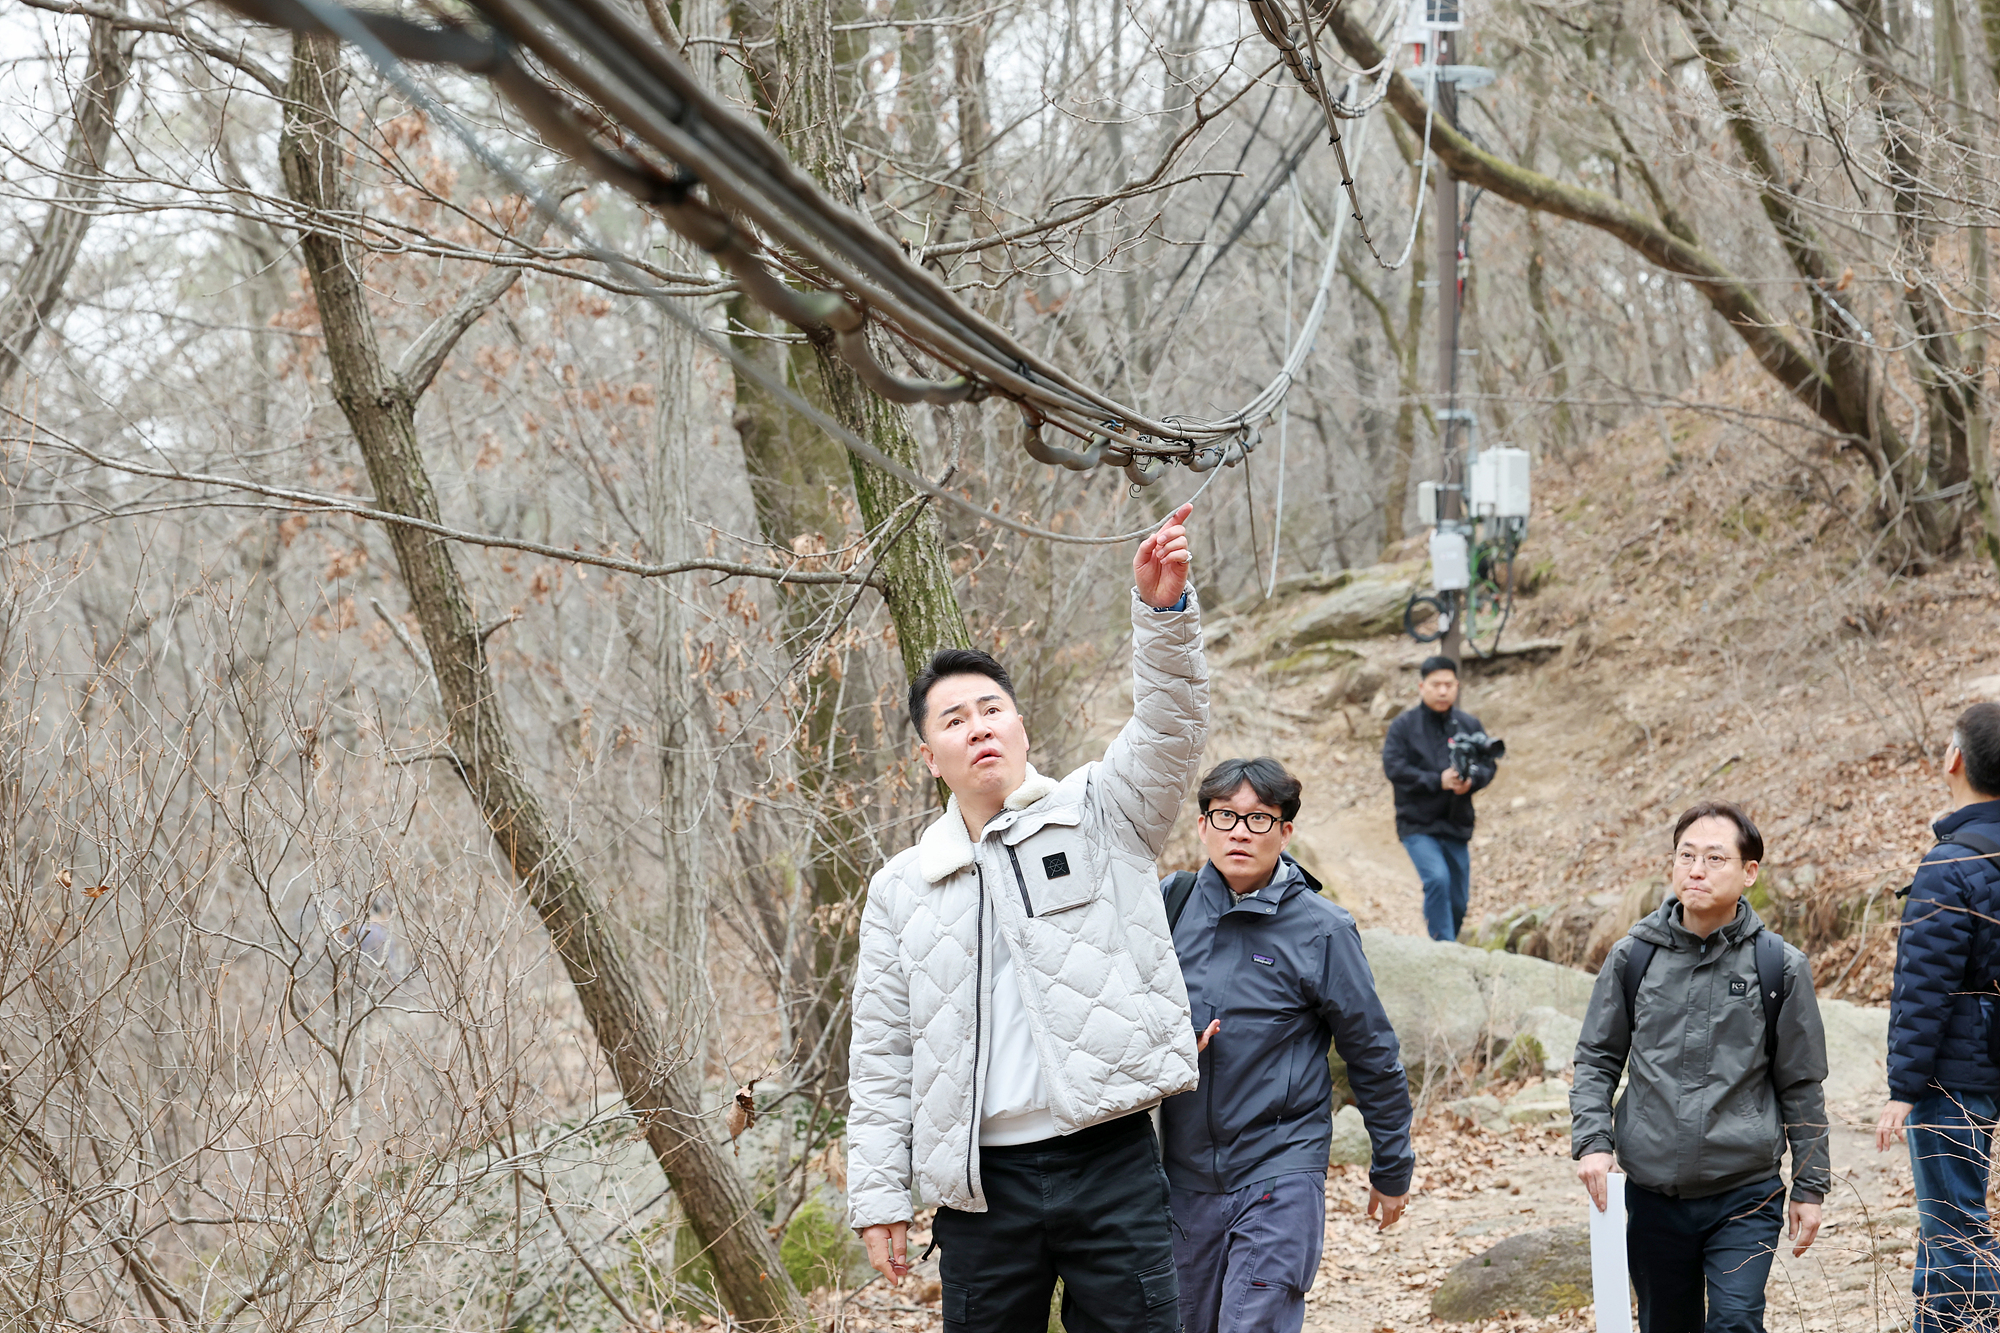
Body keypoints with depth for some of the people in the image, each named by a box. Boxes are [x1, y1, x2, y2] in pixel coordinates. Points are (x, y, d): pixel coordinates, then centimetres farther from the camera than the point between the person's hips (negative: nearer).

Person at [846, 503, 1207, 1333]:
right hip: (983, 1185, 2)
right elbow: (881, 1058, 11)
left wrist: (1163, 609, -30)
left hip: (1111, 1167, -2)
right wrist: (877, 1195, 5)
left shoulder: (1099, 816, 6)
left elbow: (1170, 728, -12)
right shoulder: (901, 891, 10)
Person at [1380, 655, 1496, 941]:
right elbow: (1394, 767, -12)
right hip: (1418, 824, -4)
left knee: (1459, 901, 8)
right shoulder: (1404, 726, -3)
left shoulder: (1469, 725, 8)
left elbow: (1488, 764, 7)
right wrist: (1438, 781, -21)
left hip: (1456, 824, 4)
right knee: (1437, 879, -24)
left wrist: (1471, 780, -16)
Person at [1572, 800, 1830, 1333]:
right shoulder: (1633, 958, 0)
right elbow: (1597, 1059, 9)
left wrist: (1810, 1187, 5)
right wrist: (1592, 1140, -6)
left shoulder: (1779, 967, -3)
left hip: (1745, 1194, -2)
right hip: (1653, 1194, 2)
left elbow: (1801, 1086, 4)